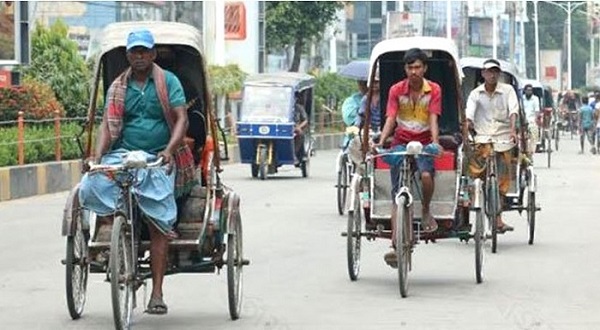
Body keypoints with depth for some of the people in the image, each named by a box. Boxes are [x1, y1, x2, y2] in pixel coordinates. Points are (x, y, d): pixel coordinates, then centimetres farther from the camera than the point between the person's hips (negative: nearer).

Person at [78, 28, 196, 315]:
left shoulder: (168, 81, 6)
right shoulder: (118, 88, 13)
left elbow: (181, 119, -3)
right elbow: (108, 124, 5)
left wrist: (169, 150, -20)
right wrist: (98, 154, -13)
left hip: (159, 159, -2)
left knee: (158, 225, -9)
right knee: (91, 185, -28)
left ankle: (157, 294, -8)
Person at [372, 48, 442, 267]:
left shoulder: (433, 90, 0)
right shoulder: (396, 90, 2)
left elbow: (433, 119, -8)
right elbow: (390, 119, -5)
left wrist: (435, 143, -24)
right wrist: (380, 142, -20)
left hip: (424, 143, -1)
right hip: (401, 143, 1)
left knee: (426, 175, -33)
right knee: (398, 195, -7)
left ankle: (426, 212, -2)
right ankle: (396, 245, -13)